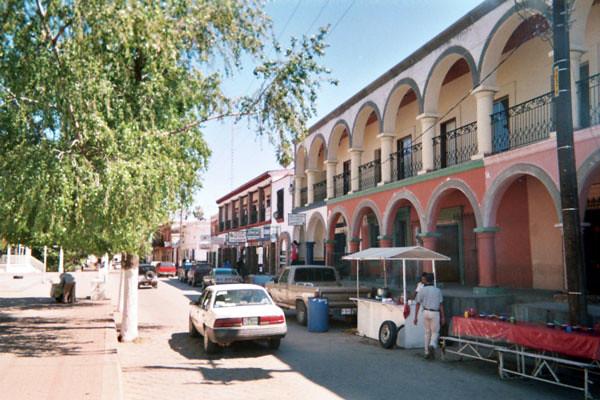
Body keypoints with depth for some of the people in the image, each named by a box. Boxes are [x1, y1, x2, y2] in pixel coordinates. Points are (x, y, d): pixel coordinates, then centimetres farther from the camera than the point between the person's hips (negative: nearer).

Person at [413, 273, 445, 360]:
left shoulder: (421, 290, -1)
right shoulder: (438, 290, 1)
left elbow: (418, 304, -2)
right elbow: (441, 304, 1)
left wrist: (415, 317, 2)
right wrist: (443, 317, 7)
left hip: (426, 312, 1)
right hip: (435, 313, -1)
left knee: (427, 333, 15)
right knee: (435, 333, 9)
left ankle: (427, 353, 17)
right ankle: (432, 346, -21)